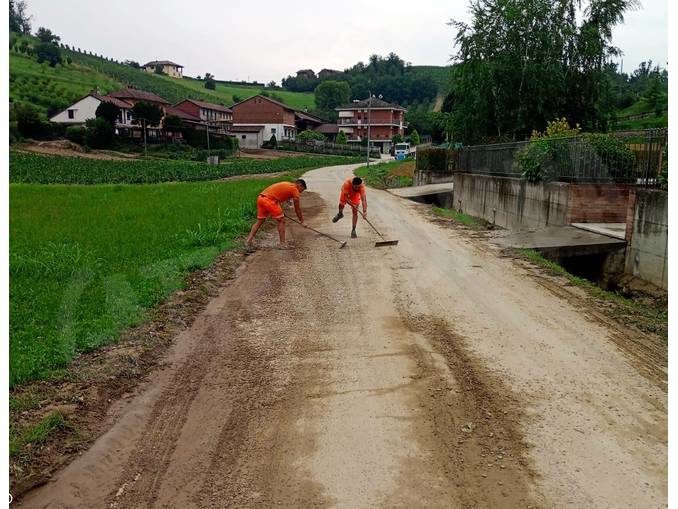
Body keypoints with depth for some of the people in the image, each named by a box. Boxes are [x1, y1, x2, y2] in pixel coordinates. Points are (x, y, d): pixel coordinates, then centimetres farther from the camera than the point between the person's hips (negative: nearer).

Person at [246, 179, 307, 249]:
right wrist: (301, 221, 19)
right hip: (268, 200, -8)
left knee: (259, 221, 19)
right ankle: (283, 244, 4)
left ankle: (249, 241, 16)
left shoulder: (286, 185, 26)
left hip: (260, 198, 8)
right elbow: (297, 208, 8)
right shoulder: (294, 189, 3)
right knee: (281, 221, 3)